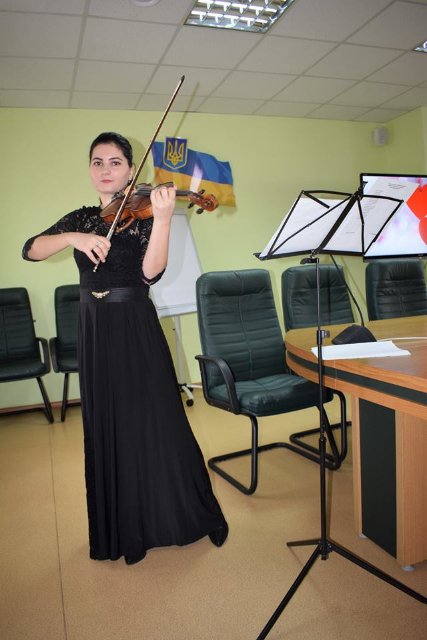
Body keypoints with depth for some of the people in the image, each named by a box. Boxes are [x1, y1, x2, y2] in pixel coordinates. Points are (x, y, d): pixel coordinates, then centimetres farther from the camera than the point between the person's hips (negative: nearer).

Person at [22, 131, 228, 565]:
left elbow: (151, 272, -18)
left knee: (154, 428, 1)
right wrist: (73, 238, -19)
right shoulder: (80, 218, 10)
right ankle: (123, 529, 30)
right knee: (107, 432, 11)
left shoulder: (141, 215, -2)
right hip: (94, 334, 4)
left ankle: (184, 517, 24)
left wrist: (162, 220, -30)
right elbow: (30, 250, -2)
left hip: (136, 331, -4)